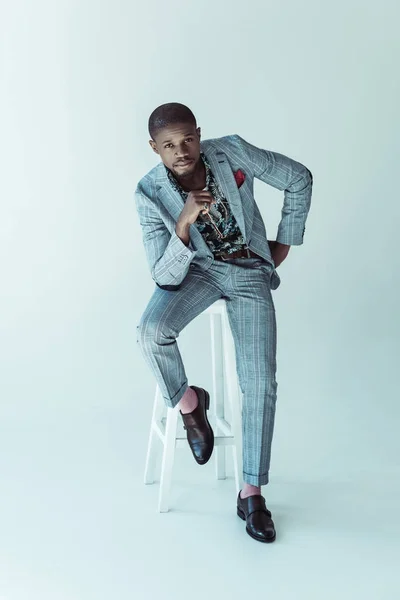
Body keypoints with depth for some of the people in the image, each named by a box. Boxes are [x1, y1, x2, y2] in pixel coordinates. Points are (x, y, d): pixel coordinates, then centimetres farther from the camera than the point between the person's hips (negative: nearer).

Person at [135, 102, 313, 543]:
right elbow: (166, 277, -21)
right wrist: (183, 223, -36)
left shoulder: (233, 152, -18)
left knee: (260, 383, -11)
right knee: (151, 331, -31)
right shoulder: (150, 193, -17)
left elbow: (298, 179, -3)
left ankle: (251, 493, 4)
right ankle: (187, 402, 1)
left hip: (250, 272, 0)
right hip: (197, 269, 0)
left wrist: (286, 241, 1)